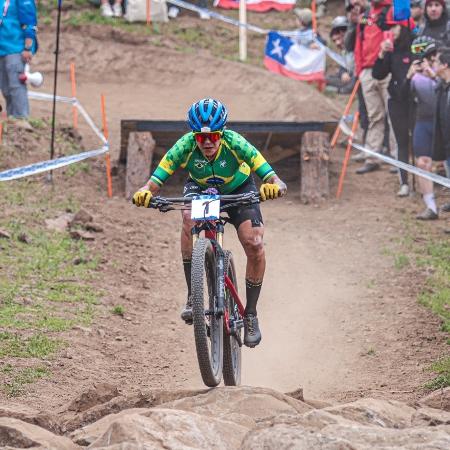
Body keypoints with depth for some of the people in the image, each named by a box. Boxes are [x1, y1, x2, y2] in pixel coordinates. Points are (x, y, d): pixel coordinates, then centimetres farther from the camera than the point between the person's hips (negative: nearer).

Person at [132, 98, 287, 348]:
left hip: (238, 189, 0)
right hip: (200, 187, 1)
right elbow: (154, 182, -35)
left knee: (254, 244, -21)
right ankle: (192, 295, -23)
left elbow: (277, 182, -39)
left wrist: (272, 187, -63)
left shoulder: (235, 144, -35)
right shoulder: (184, 147, -33)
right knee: (190, 218, -33)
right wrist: (144, 194, -58)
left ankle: (250, 315, -2)